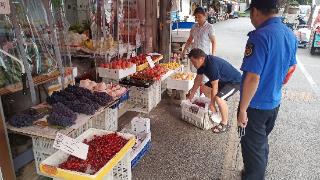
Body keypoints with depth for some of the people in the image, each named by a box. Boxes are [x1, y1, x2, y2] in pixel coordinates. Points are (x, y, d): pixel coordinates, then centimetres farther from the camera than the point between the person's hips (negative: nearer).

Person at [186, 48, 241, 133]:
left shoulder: (212, 65, -34)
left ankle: (224, 124, -8)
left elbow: (215, 87, -29)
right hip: (223, 79, 10)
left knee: (219, 98, -28)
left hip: (235, 81, -10)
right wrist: (192, 93, 15)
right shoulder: (202, 63, -7)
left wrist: (212, 104, -20)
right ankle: (213, 113, 25)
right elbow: (198, 79, 8)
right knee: (205, 88, 11)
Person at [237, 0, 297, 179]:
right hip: (274, 103, 8)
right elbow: (290, 69, 15)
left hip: (256, 105, -8)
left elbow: (253, 78, -27)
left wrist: (242, 110, -20)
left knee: (253, 148, 8)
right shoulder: (291, 35, 2)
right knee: (262, 143, 25)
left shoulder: (260, 36, -24)